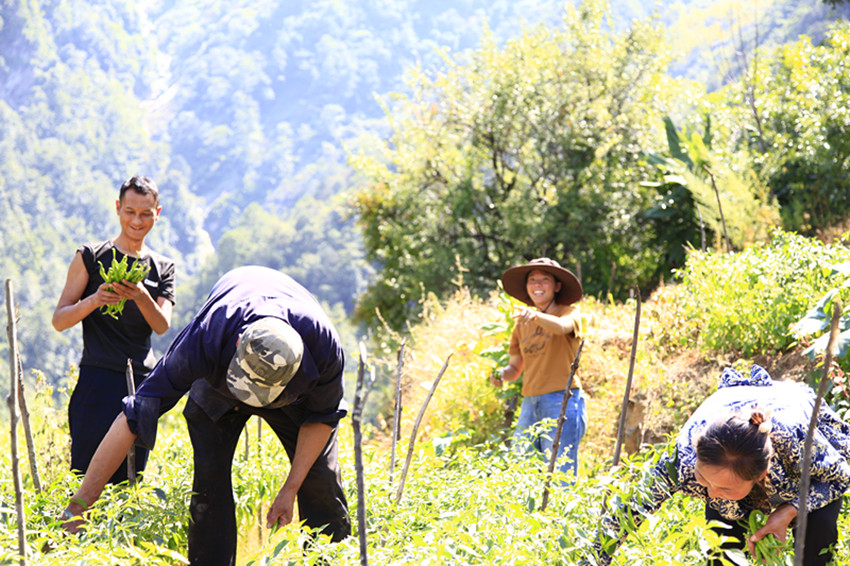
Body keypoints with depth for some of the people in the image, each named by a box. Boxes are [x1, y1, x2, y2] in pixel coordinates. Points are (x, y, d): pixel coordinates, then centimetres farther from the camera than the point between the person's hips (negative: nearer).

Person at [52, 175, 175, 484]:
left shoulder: (163, 268, 15)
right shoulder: (91, 257, 5)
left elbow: (162, 326, 0)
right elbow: (59, 320, 1)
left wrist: (141, 296, -19)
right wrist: (94, 300, -17)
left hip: (143, 383, 4)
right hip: (98, 380, -4)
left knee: (128, 481, 5)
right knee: (86, 474, -9)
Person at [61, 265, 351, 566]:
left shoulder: (324, 346, -41)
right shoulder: (203, 339, -44)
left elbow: (322, 417, -18)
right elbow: (133, 417, -40)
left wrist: (290, 490, -18)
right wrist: (77, 506, -42)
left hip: (296, 390, 0)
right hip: (216, 379, 0)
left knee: (319, 476, -7)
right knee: (209, 474, -15)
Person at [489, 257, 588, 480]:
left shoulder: (570, 312, 1)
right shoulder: (522, 323, 17)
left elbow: (562, 327, -24)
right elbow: (515, 367, 20)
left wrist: (536, 316, -43)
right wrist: (501, 374, -2)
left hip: (562, 401, -5)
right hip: (530, 403, 6)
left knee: (560, 473, -11)